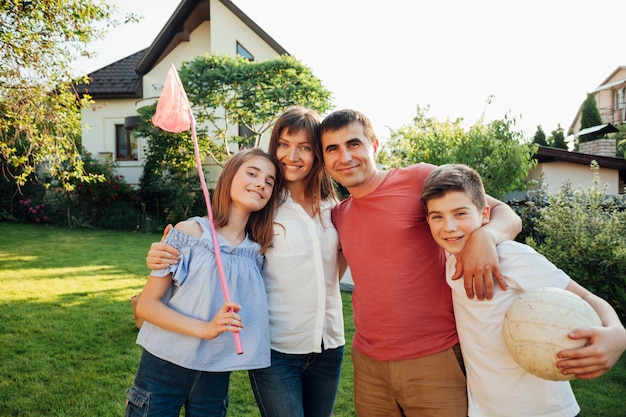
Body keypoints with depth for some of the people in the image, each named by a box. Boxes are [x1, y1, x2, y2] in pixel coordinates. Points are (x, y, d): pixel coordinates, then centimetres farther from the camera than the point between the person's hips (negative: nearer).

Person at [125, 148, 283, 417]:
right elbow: (146, 305, -12)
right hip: (164, 367, -3)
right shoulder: (190, 233, -11)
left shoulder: (258, 251, 0)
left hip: (216, 377, 4)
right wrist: (205, 329, -22)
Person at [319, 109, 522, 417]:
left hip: (435, 358, -5)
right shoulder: (338, 215, 8)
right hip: (368, 363, 5)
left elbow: (507, 215, -9)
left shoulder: (419, 178, -8)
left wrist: (484, 236, -28)